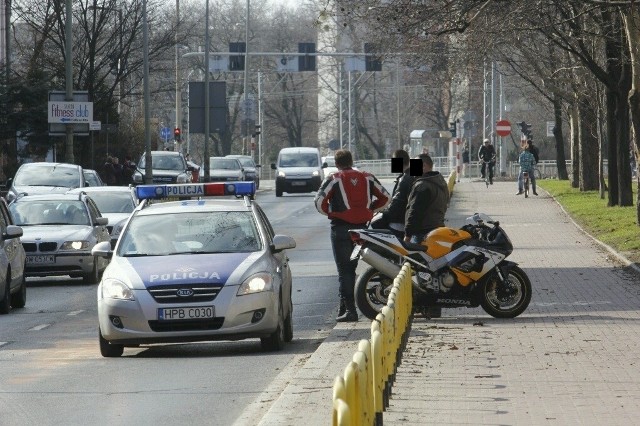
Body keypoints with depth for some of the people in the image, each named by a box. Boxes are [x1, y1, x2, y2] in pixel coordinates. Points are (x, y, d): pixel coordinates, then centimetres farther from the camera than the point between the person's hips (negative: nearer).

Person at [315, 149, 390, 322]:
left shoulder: (333, 179, -6)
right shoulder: (367, 178, 7)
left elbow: (319, 202, -14)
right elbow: (385, 197, 11)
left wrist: (331, 212, 3)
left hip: (341, 227, -4)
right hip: (361, 227, 4)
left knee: (344, 270, -2)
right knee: (351, 267, 16)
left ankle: (349, 309, -9)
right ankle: (345, 306, 22)